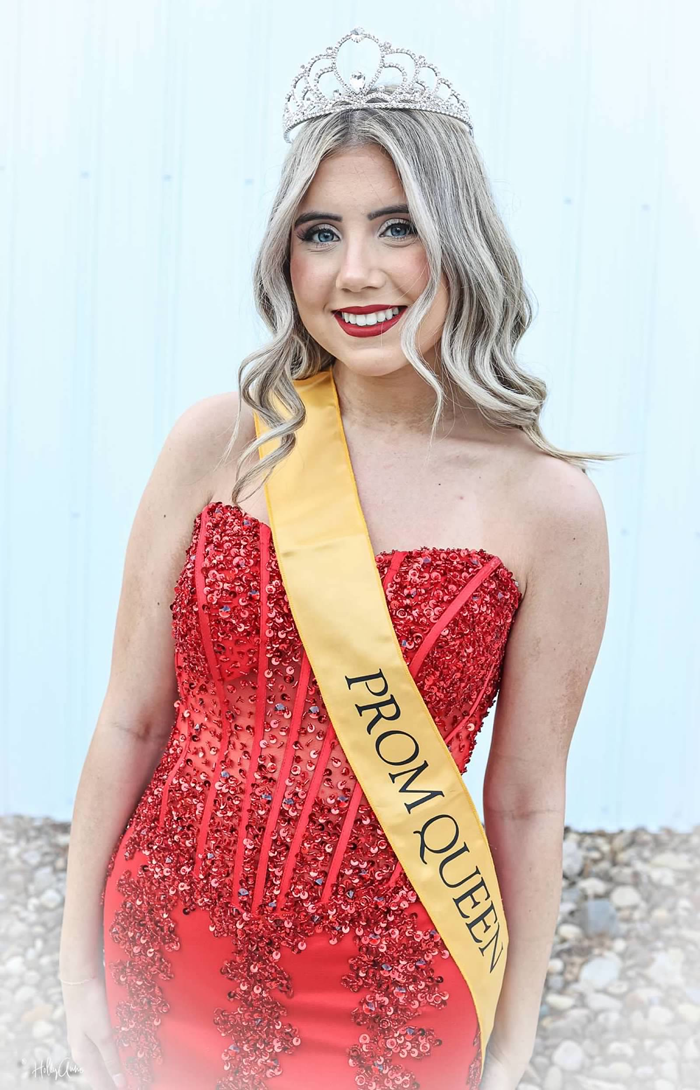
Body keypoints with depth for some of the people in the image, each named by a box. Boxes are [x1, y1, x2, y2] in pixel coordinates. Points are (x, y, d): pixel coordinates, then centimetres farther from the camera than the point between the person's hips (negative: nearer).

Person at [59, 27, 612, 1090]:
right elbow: (131, 721, -3)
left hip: (390, 999, -1)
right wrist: (80, 960, 2)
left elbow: (525, 807, -5)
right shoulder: (219, 442, -9)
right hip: (174, 952, 2)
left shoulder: (548, 506, -12)